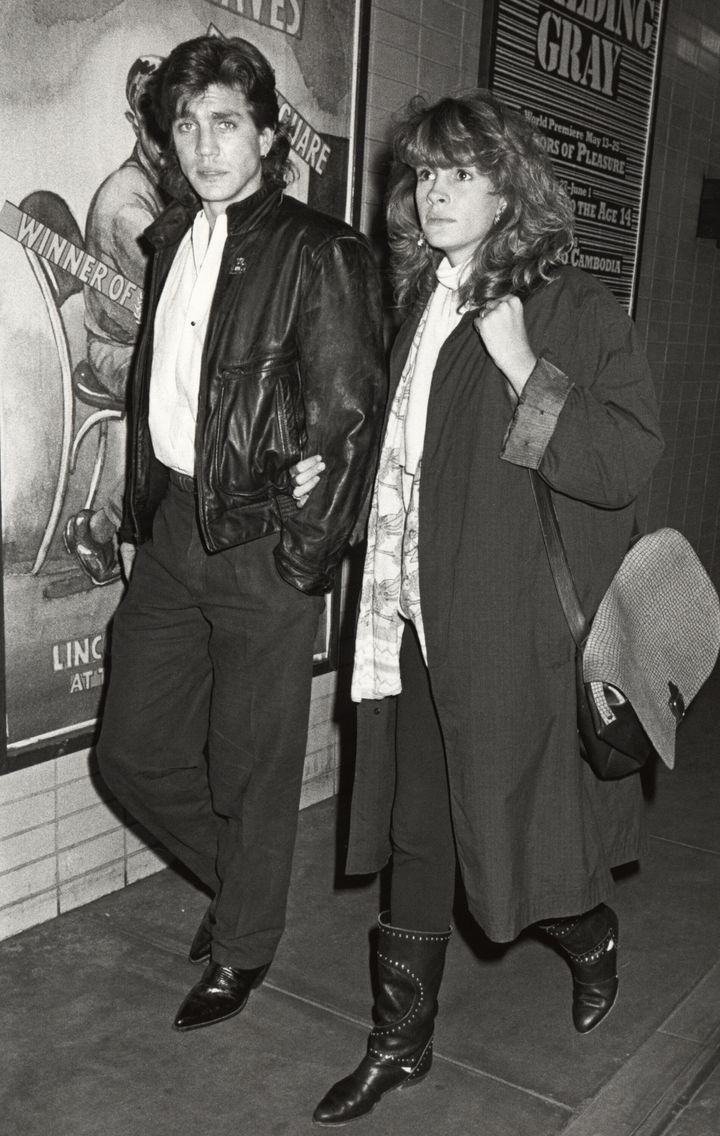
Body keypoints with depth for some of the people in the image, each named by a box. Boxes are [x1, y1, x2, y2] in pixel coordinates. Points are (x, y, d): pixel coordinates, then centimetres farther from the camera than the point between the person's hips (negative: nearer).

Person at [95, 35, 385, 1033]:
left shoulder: (318, 253, -9)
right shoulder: (172, 240, 12)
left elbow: (349, 416, -11)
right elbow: (156, 389, 15)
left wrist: (308, 552, -14)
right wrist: (140, 518, 13)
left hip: (263, 541, -7)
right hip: (171, 529, 7)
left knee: (252, 767, 8)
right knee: (134, 752, 13)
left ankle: (242, 951, 33)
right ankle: (239, 877, 40)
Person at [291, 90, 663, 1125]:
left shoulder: (575, 309, -8)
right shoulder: (422, 307, 12)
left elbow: (629, 463, -17)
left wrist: (527, 372, -23)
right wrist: (333, 478, 10)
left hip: (524, 626, -6)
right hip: (417, 618, 6)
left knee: (515, 835, 7)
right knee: (418, 837, 13)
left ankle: (591, 937, 42)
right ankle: (401, 1041, 30)